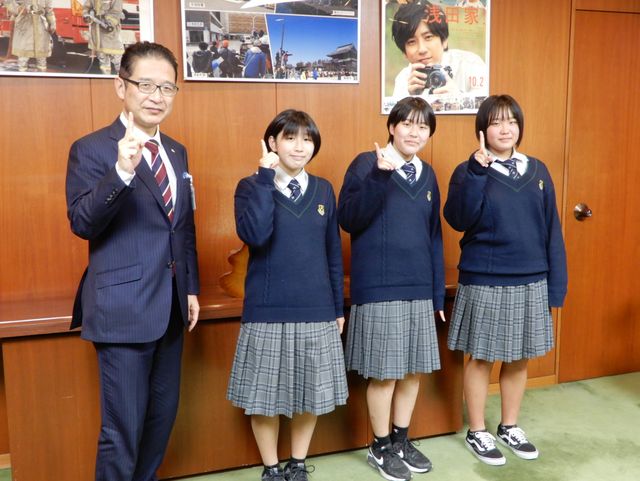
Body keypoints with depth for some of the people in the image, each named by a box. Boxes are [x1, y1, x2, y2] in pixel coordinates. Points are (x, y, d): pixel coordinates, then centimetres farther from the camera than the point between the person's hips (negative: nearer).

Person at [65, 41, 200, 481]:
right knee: (123, 430, 3)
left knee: (163, 417, 19)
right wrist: (122, 171, -34)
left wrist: (191, 288, 14)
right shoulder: (91, 149, -9)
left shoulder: (177, 152, 11)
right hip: (124, 310, -7)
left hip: (170, 307, 7)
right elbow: (82, 224, -20)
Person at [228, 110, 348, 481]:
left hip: (317, 311, 3)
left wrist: (338, 307, 10)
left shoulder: (323, 190, 7)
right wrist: (266, 176, -20)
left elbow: (334, 252, 10)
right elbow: (254, 235, -23)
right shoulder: (251, 186, -3)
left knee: (311, 394, 12)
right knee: (265, 396, 8)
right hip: (267, 312, -3)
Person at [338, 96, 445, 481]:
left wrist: (438, 292, 12)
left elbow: (434, 235, 14)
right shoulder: (366, 164, -6)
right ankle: (381, 447, 24)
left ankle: (402, 440, 33)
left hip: (419, 288, 6)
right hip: (379, 288, -6)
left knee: (414, 369, 14)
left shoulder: (427, 175, 12)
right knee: (384, 372, 4)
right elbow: (349, 220, -17)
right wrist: (379, 175, -27)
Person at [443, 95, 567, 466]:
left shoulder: (537, 171, 6)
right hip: (484, 282, -4)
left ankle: (510, 426, 34)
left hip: (531, 282, 4)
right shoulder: (469, 171, -5)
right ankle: (477, 432, 25)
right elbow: (459, 220, -22)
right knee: (481, 358, 8)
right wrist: (477, 170, -28)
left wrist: (556, 286, 3)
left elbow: (551, 230, 6)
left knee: (519, 359, 15)